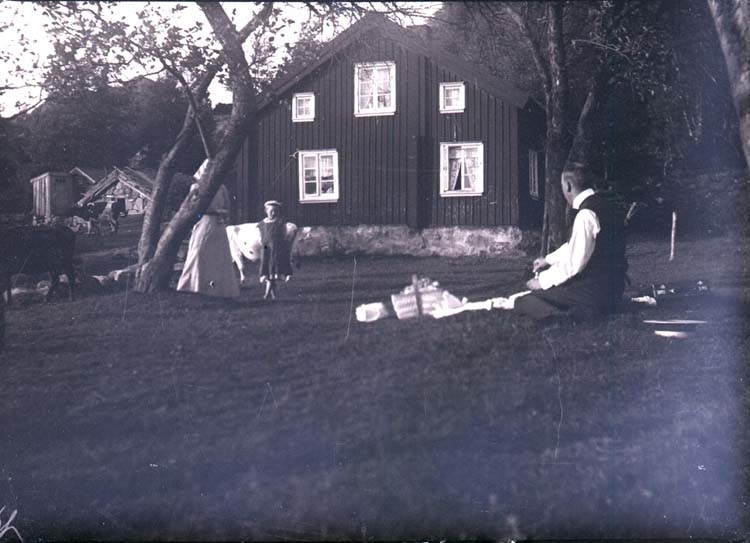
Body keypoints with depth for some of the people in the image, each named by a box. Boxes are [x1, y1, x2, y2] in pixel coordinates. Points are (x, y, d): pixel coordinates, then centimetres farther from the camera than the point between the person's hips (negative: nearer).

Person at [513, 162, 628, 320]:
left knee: (523, 303, -10)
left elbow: (573, 264, -21)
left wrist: (543, 281, -7)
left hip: (596, 293, -10)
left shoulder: (586, 215, -22)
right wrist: (548, 260, 32)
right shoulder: (601, 205, 9)